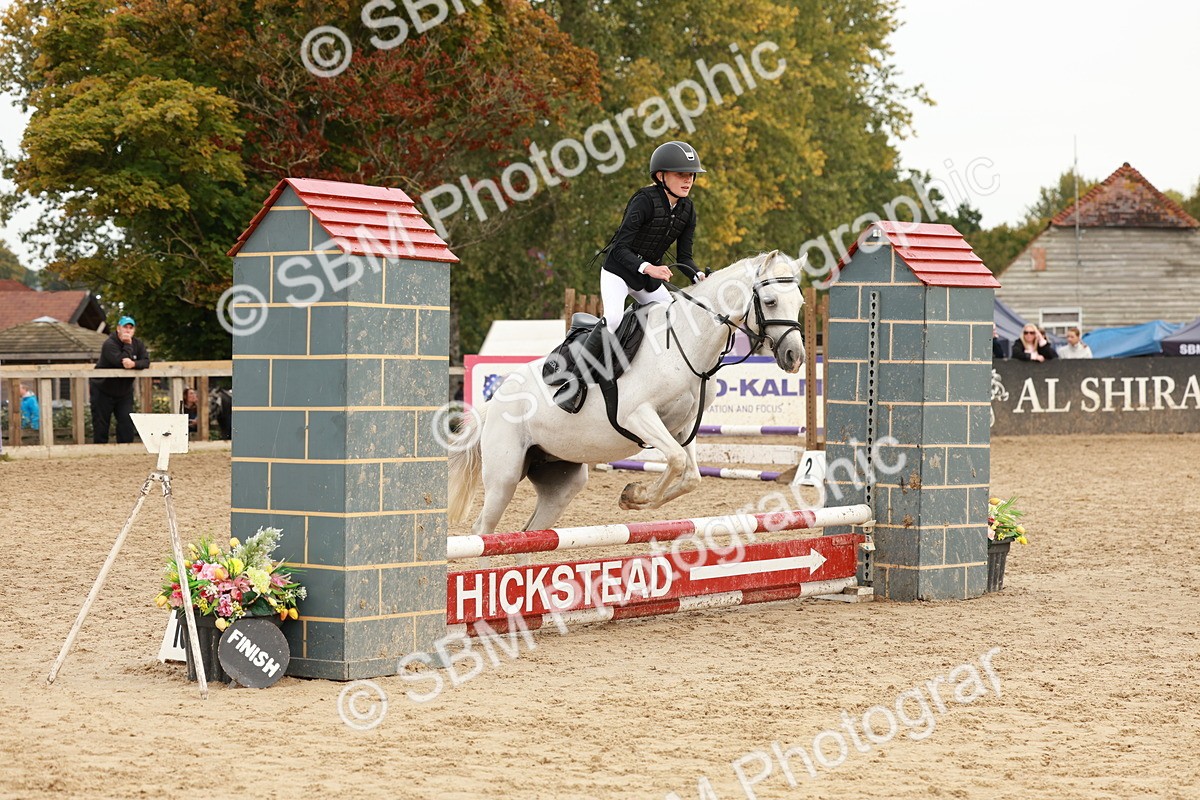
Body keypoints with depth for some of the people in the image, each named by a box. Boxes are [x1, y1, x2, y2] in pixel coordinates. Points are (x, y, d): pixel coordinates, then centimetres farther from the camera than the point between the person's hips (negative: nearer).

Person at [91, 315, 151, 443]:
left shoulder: (137, 344, 0)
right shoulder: (109, 344, -19)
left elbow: (146, 361, -13)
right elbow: (121, 361, -31)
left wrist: (134, 364, -32)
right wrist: (128, 345, -25)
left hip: (125, 391, 5)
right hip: (103, 390, -5)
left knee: (127, 420, -4)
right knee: (100, 422, 1)